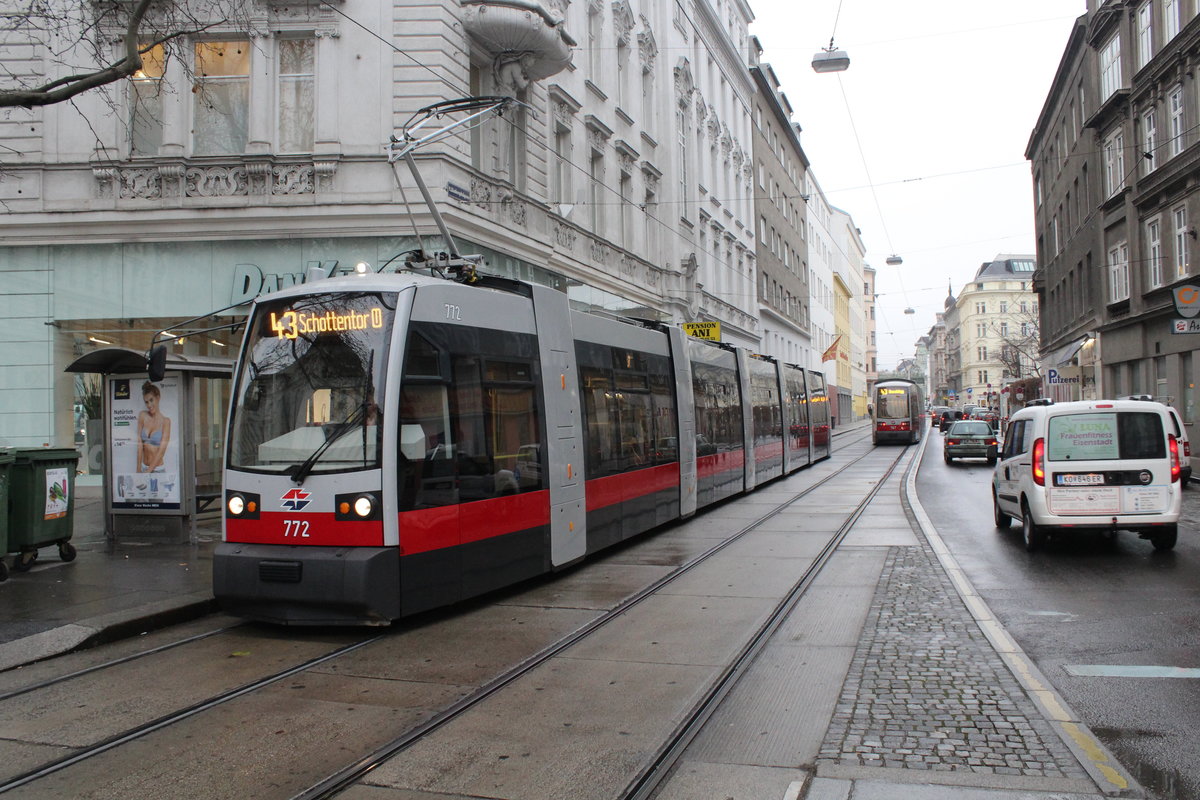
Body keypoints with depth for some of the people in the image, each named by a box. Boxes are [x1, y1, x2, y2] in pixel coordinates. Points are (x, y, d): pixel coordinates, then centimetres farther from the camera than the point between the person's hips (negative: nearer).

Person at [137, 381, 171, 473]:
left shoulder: (165, 421, -7)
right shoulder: (142, 416, 3)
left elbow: (162, 450, -10)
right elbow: (139, 444, -1)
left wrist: (148, 471, -12)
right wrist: (139, 469, -5)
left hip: (158, 469, -3)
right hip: (144, 468, 3)